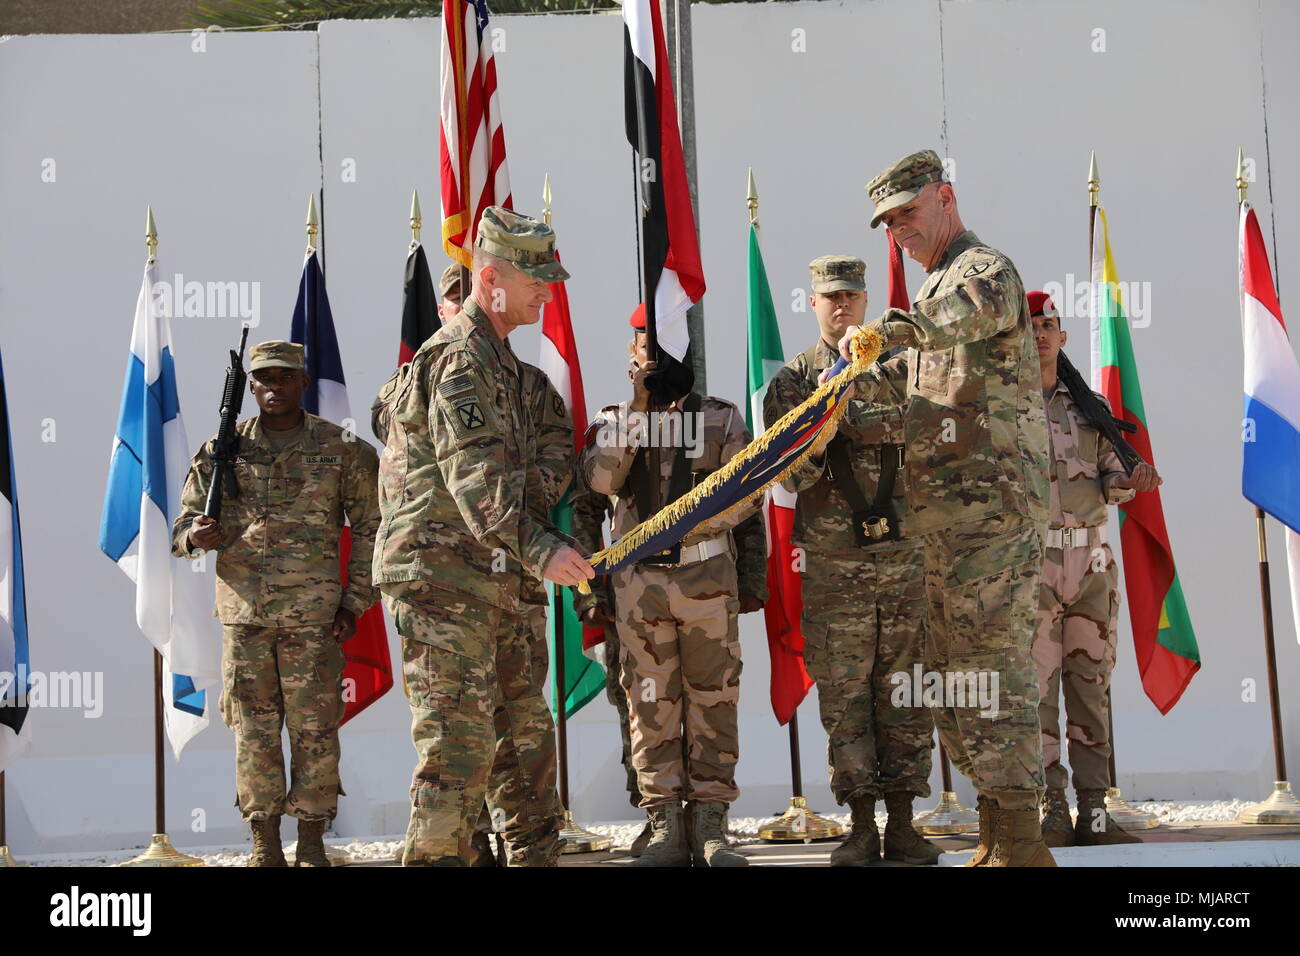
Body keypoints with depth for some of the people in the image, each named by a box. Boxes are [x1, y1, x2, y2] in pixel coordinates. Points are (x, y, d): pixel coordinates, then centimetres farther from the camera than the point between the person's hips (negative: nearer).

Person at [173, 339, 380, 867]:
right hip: (243, 614, 2)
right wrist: (197, 536, -15)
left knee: (315, 729, 1)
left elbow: (370, 527, 7)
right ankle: (264, 844, 15)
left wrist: (355, 601, 1)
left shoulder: (342, 449, 3)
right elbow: (181, 528, 10)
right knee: (254, 731, 5)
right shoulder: (221, 450, 7)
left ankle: (312, 843, 12)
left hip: (314, 616, -1)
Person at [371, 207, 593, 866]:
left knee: (528, 727, 14)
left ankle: (538, 854, 22)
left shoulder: (497, 357, 21)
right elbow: (476, 478, -22)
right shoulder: (461, 359, -12)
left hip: (490, 579, 10)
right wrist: (539, 550, -29)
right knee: (460, 742, -10)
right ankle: (436, 858, -5)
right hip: (441, 573, -10)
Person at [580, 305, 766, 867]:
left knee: (712, 701, 0)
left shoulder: (722, 419, 10)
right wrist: (638, 406, -11)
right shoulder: (614, 418, 12)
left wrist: (752, 579, -2)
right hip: (639, 581, 1)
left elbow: (749, 502, 9)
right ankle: (665, 829, 7)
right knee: (651, 705, 1)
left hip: (708, 578, 0)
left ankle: (709, 827, 6)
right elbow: (601, 479, -9)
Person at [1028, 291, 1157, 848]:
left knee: (1091, 684, 4)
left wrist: (1127, 482, -6)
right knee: (1036, 687, -5)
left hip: (1091, 562, 4)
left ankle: (1094, 812, 8)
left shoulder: (1091, 406, 15)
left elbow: (1107, 479, 15)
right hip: (1028, 561, -4)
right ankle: (1051, 811, 0)